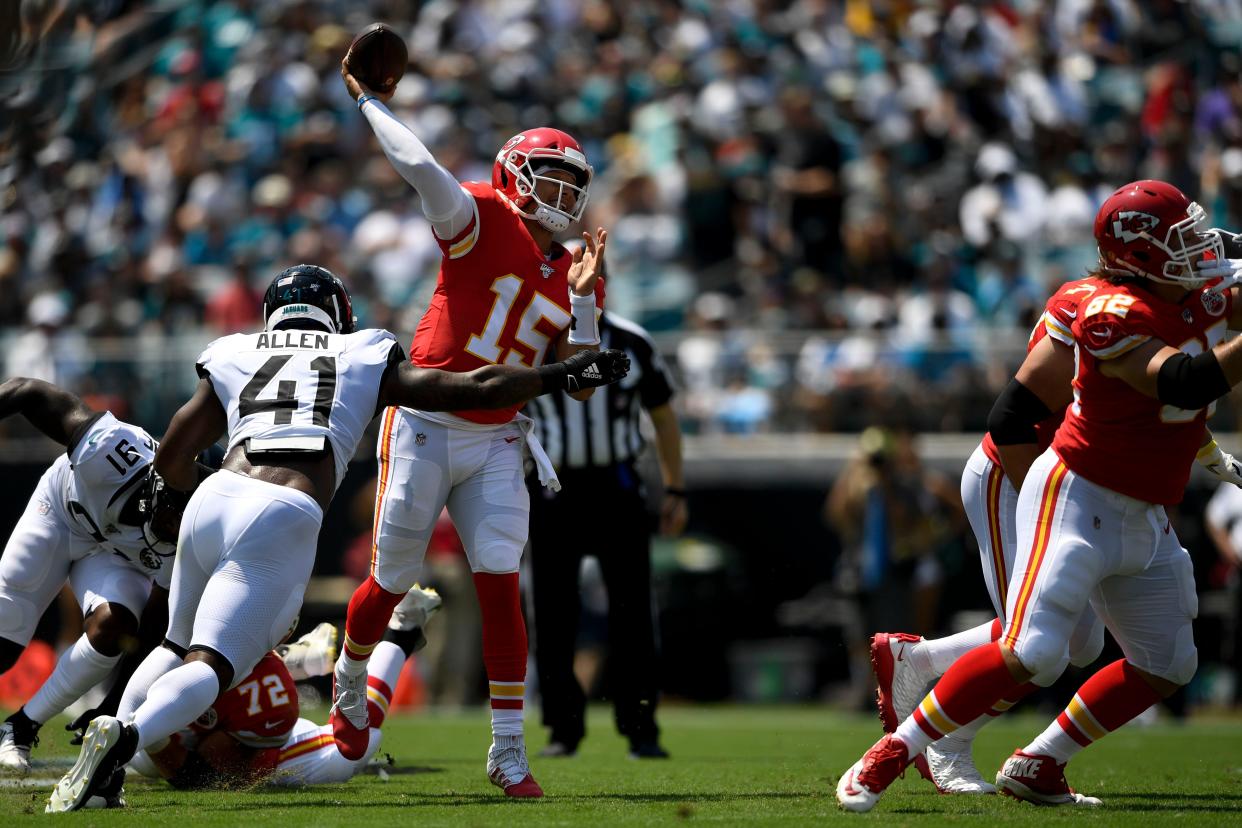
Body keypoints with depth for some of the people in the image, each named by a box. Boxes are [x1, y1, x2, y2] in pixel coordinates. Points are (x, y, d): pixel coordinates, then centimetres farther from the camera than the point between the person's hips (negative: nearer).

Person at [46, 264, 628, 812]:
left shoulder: (235, 358, 25)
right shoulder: (367, 360, 21)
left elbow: (170, 460, 28)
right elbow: (476, 389, 19)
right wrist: (563, 374, 31)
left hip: (215, 497, 3)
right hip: (284, 520, -3)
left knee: (178, 646, 24)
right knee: (209, 669, -5)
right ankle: (127, 737, -33)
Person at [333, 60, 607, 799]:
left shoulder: (574, 278, 8)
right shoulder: (484, 222, -8)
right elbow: (425, 170, -25)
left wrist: (583, 301, -6)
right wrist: (369, 101, -19)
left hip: (496, 444, 4)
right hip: (424, 427, -4)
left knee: (501, 587, -8)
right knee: (393, 584, 6)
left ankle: (508, 748, -3)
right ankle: (351, 676, 37)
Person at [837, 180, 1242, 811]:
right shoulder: (1115, 316, -23)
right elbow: (1184, 382, -33)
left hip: (1145, 521, 9)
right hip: (1078, 498, -9)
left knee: (1165, 666, 11)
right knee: (1030, 655, -19)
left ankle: (1036, 766, 19)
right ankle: (890, 756, -8)